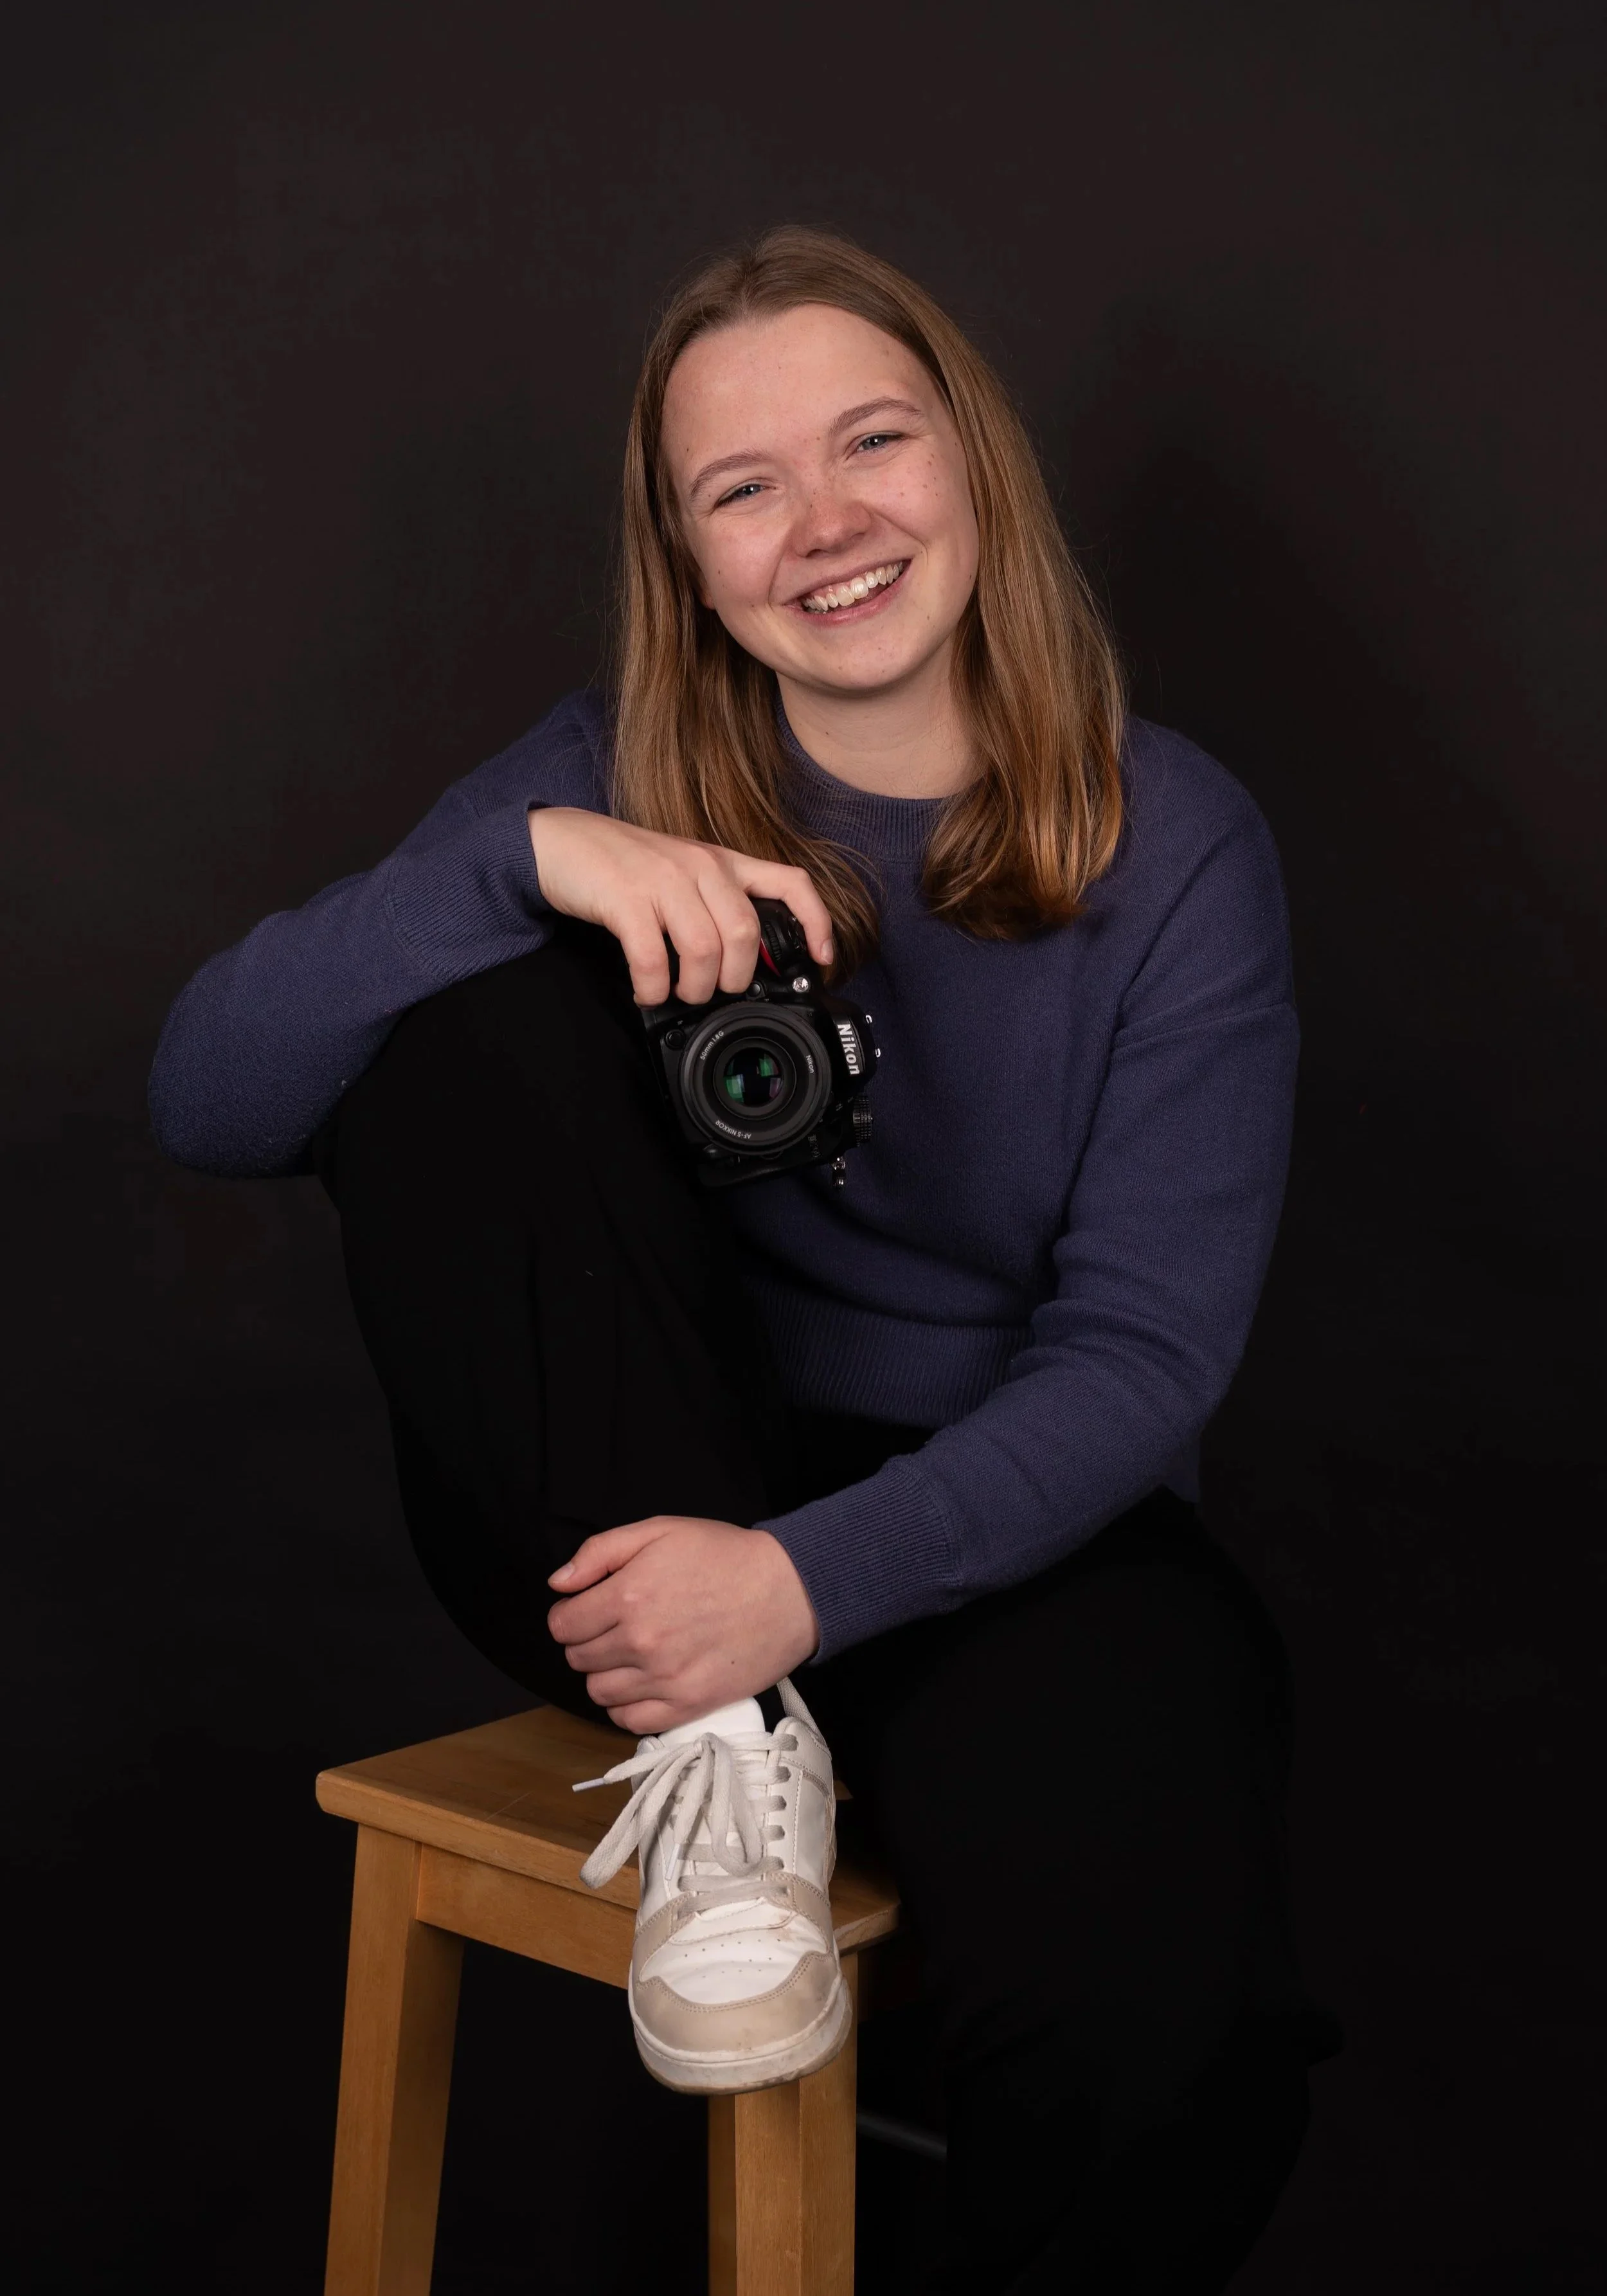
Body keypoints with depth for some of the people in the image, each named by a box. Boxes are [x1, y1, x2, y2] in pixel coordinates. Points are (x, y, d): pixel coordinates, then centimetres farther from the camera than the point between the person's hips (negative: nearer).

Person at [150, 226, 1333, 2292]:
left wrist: (811, 1573, -25)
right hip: (620, 1512, 2)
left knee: (1162, 2018, -32)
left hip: (998, 1529, -1)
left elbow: (1144, 1346, -10)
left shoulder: (1174, 848, -4)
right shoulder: (615, 780, -2)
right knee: (458, 1010, -23)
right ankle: (720, 1749, -19)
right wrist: (526, 862, -28)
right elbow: (202, 1099, -12)